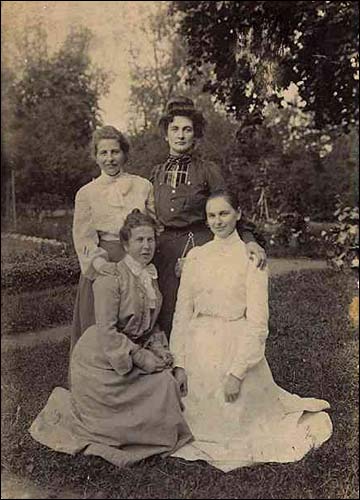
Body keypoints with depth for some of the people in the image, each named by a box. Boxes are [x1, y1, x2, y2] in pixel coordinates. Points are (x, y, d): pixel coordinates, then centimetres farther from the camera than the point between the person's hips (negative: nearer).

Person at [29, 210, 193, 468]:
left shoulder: (152, 275, 3)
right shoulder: (111, 278, -21)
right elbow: (107, 331, -23)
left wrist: (159, 349, -4)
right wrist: (141, 356, -23)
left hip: (136, 352, 7)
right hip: (101, 360, -7)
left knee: (166, 382, -13)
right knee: (115, 418, -1)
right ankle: (65, 404, 25)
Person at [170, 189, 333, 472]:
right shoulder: (196, 256, 4)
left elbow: (257, 320, -12)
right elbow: (183, 312, 4)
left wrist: (238, 371, -16)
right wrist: (180, 362, -1)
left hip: (237, 348, -4)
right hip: (199, 348, 5)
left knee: (235, 417, 7)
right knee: (201, 417, 13)